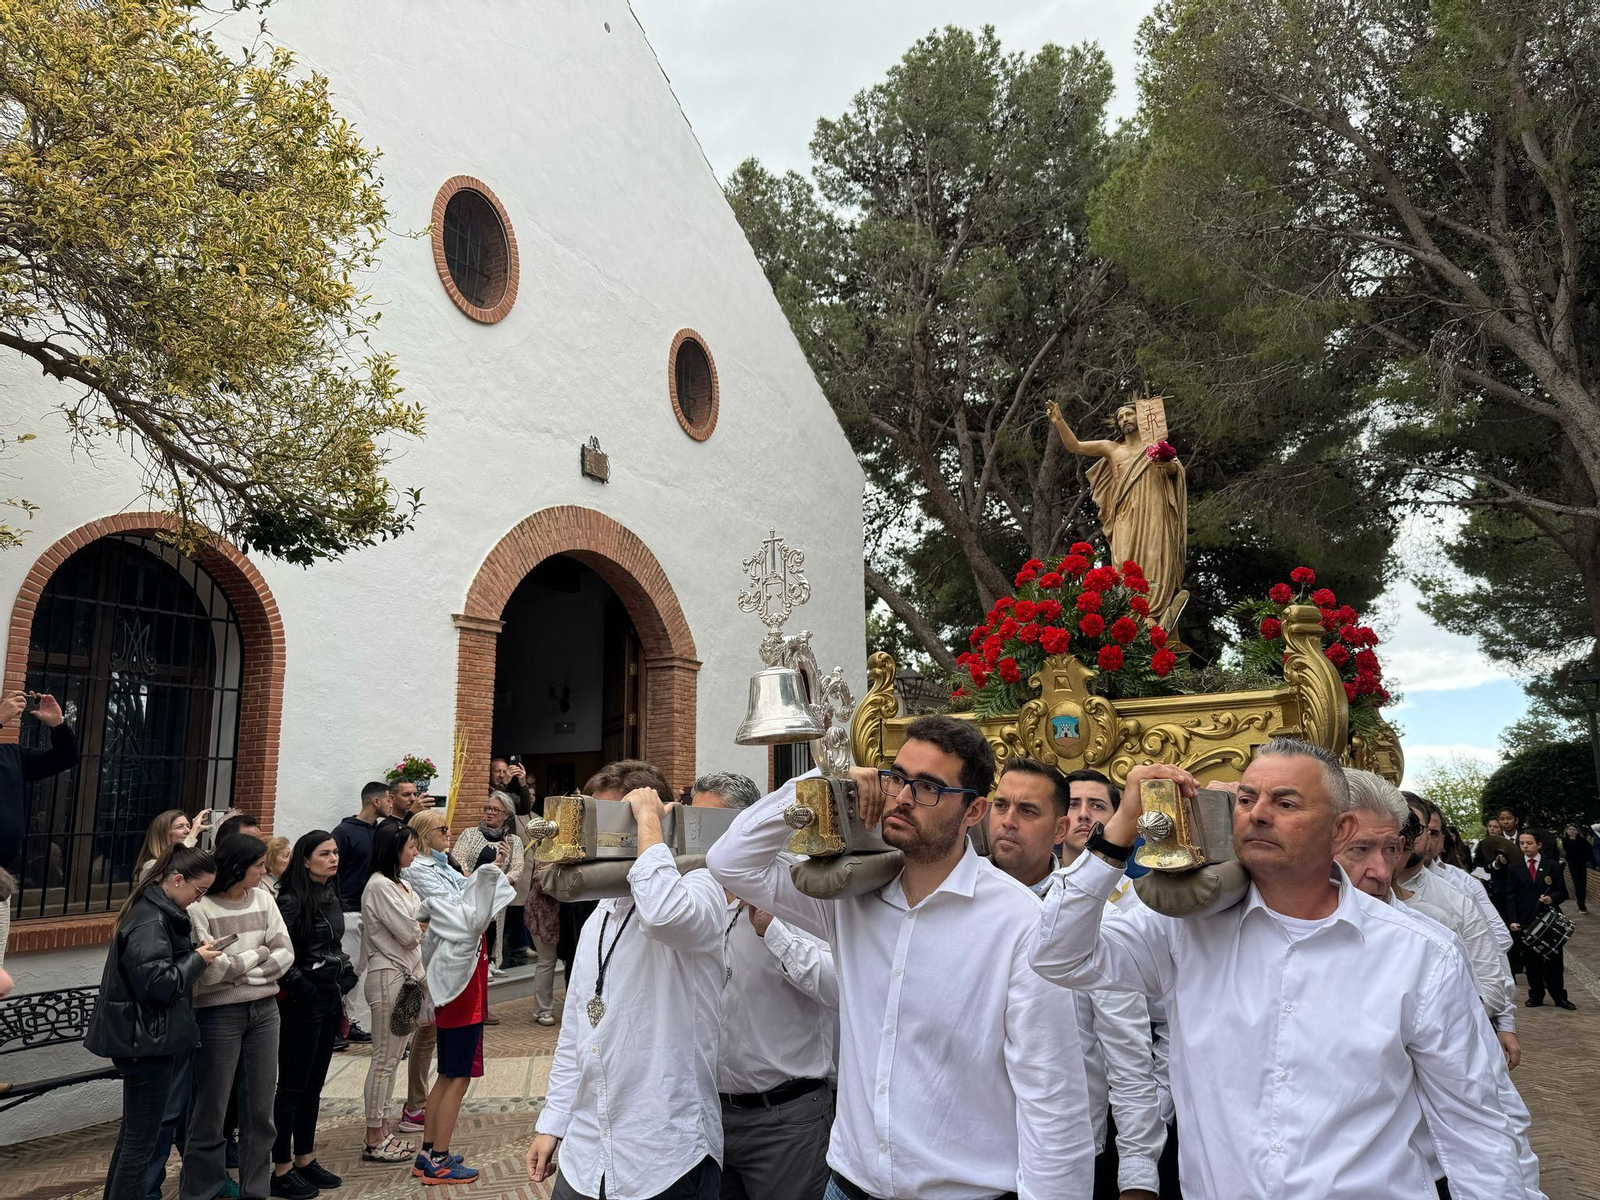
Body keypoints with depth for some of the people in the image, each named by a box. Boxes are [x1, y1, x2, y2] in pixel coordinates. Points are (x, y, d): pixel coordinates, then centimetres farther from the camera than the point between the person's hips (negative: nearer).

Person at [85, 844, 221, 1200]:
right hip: (147, 1040, -10)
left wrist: (195, 954, 7)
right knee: (142, 1138, 0)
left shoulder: (157, 911, 11)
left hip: (147, 1038, 10)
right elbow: (156, 982, -27)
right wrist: (197, 960, -15)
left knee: (134, 1132, 20)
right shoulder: (151, 921, -21)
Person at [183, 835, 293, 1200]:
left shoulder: (263, 899, 5)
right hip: (219, 1014, -5)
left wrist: (239, 968, -10)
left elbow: (285, 953, 2)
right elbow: (209, 970, -16)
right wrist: (258, 954, -5)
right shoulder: (199, 907, -12)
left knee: (261, 1108, 10)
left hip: (265, 1010, 5)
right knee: (212, 1110, 6)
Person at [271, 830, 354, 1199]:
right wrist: (298, 986, -17)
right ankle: (281, 1170, 12)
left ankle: (305, 1160, 26)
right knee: (292, 1086, 2)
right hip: (304, 1002, -8)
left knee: (314, 1084, 15)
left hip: (329, 999, 8)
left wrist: (345, 975, 10)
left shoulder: (331, 895, 8)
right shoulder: (292, 899, -16)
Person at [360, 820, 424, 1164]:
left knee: (391, 1057, 14)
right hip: (388, 976, -9)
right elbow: (409, 933, -17)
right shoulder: (380, 886, -16)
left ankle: (383, 1132, 22)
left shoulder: (400, 883, 14)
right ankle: (374, 1141, 8)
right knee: (384, 1059, -1)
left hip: (405, 973, 9)